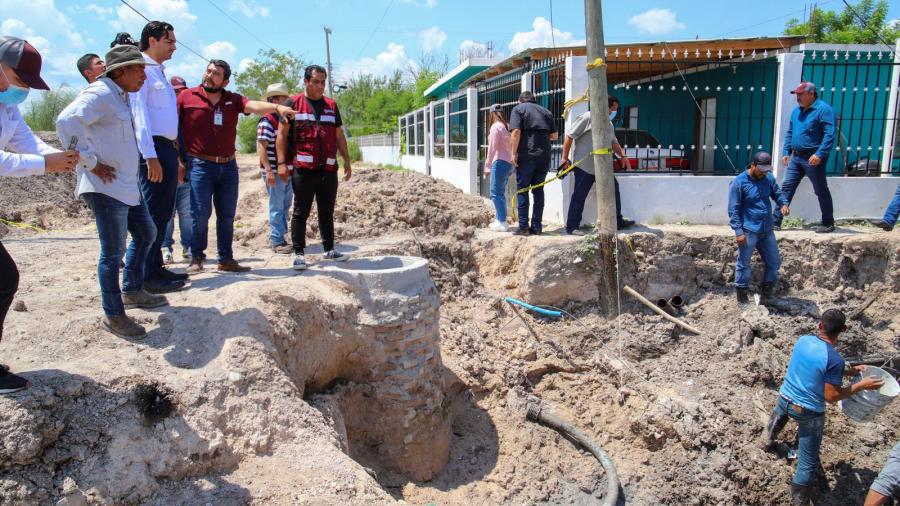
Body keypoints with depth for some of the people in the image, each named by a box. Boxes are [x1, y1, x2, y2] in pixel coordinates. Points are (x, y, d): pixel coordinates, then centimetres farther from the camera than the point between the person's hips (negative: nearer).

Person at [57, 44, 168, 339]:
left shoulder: (121, 96, 16)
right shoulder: (100, 94, -14)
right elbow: (67, 121, -28)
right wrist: (90, 163, -23)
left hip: (126, 186, 10)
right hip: (106, 187, -10)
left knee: (146, 234, 20)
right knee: (113, 251, -5)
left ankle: (132, 292, 35)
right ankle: (113, 315, 6)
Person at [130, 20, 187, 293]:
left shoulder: (160, 73, 22)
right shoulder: (142, 70, -6)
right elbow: (139, 114, -16)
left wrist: (176, 158, 20)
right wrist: (150, 156, -23)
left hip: (167, 150, 9)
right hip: (153, 149, -9)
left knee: (164, 213, 13)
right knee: (154, 214, -7)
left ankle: (157, 267, 22)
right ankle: (149, 277, -1)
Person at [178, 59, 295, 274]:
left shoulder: (233, 100, 7)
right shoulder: (186, 97, 2)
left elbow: (254, 106, -12)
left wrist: (276, 107, -31)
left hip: (228, 166, 3)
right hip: (200, 165, -3)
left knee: (227, 215, 7)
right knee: (200, 214, -5)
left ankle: (226, 259, 16)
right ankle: (196, 258, 10)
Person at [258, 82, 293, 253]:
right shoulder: (267, 121, -10)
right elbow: (261, 147, -16)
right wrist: (269, 170, -21)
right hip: (274, 172, -8)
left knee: (285, 207, 13)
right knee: (277, 207, -3)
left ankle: (280, 237, 23)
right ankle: (277, 241, 4)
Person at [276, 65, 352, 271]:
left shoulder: (331, 105, 16)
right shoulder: (294, 103, 3)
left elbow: (339, 135, 20)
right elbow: (282, 134, 1)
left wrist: (347, 160, 14)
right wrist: (282, 163, -8)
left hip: (329, 169, 4)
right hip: (303, 169, -4)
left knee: (327, 212, 11)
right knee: (301, 212, 0)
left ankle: (329, 250, 21)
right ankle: (298, 253, 7)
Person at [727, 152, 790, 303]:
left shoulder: (769, 178, 5)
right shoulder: (739, 182, -12)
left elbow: (777, 193, 18)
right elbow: (733, 209, -12)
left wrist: (784, 204, -6)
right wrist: (738, 231, -18)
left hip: (767, 229, 6)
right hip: (748, 231, -6)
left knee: (774, 262, 13)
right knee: (744, 264, 2)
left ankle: (768, 288, 30)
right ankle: (741, 293, 14)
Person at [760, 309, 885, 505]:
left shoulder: (803, 340, -8)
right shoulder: (835, 359, -25)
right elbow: (831, 397, -20)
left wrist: (848, 371, 11)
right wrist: (861, 385, -10)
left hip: (785, 399, 5)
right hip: (809, 413, -5)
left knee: (779, 414, 42)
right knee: (808, 461, 11)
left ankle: (768, 441, 63)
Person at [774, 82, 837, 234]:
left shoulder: (823, 109, -11)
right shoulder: (797, 111, 12)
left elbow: (830, 135, -18)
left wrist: (820, 154, -24)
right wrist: (786, 152, 11)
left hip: (813, 159, -7)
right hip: (796, 157, 7)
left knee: (821, 191, 4)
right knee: (787, 187, 3)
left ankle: (828, 224, 17)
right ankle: (776, 221, 6)